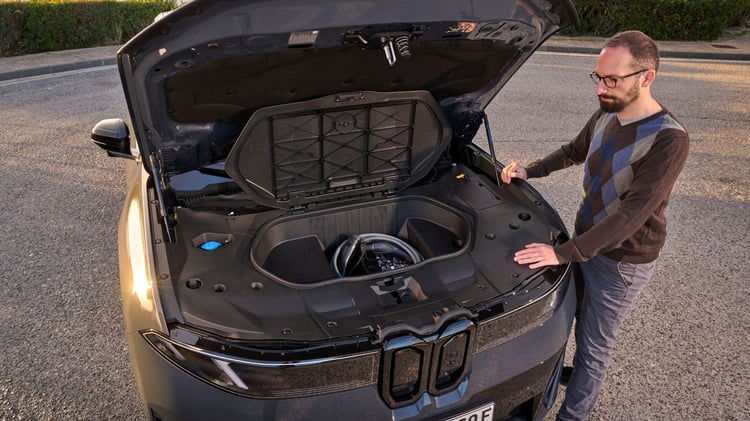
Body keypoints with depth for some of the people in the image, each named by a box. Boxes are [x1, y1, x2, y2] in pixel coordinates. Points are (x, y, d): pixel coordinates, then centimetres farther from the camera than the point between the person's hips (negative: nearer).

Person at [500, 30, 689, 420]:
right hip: (586, 242, 7)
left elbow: (632, 213, -31)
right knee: (582, 326, 25)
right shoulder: (606, 115, -3)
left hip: (621, 260, -7)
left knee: (594, 345, 9)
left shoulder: (667, 140, -27)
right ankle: (581, 375, 51)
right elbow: (574, 152, 17)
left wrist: (563, 253, -34)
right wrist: (529, 171, 3)